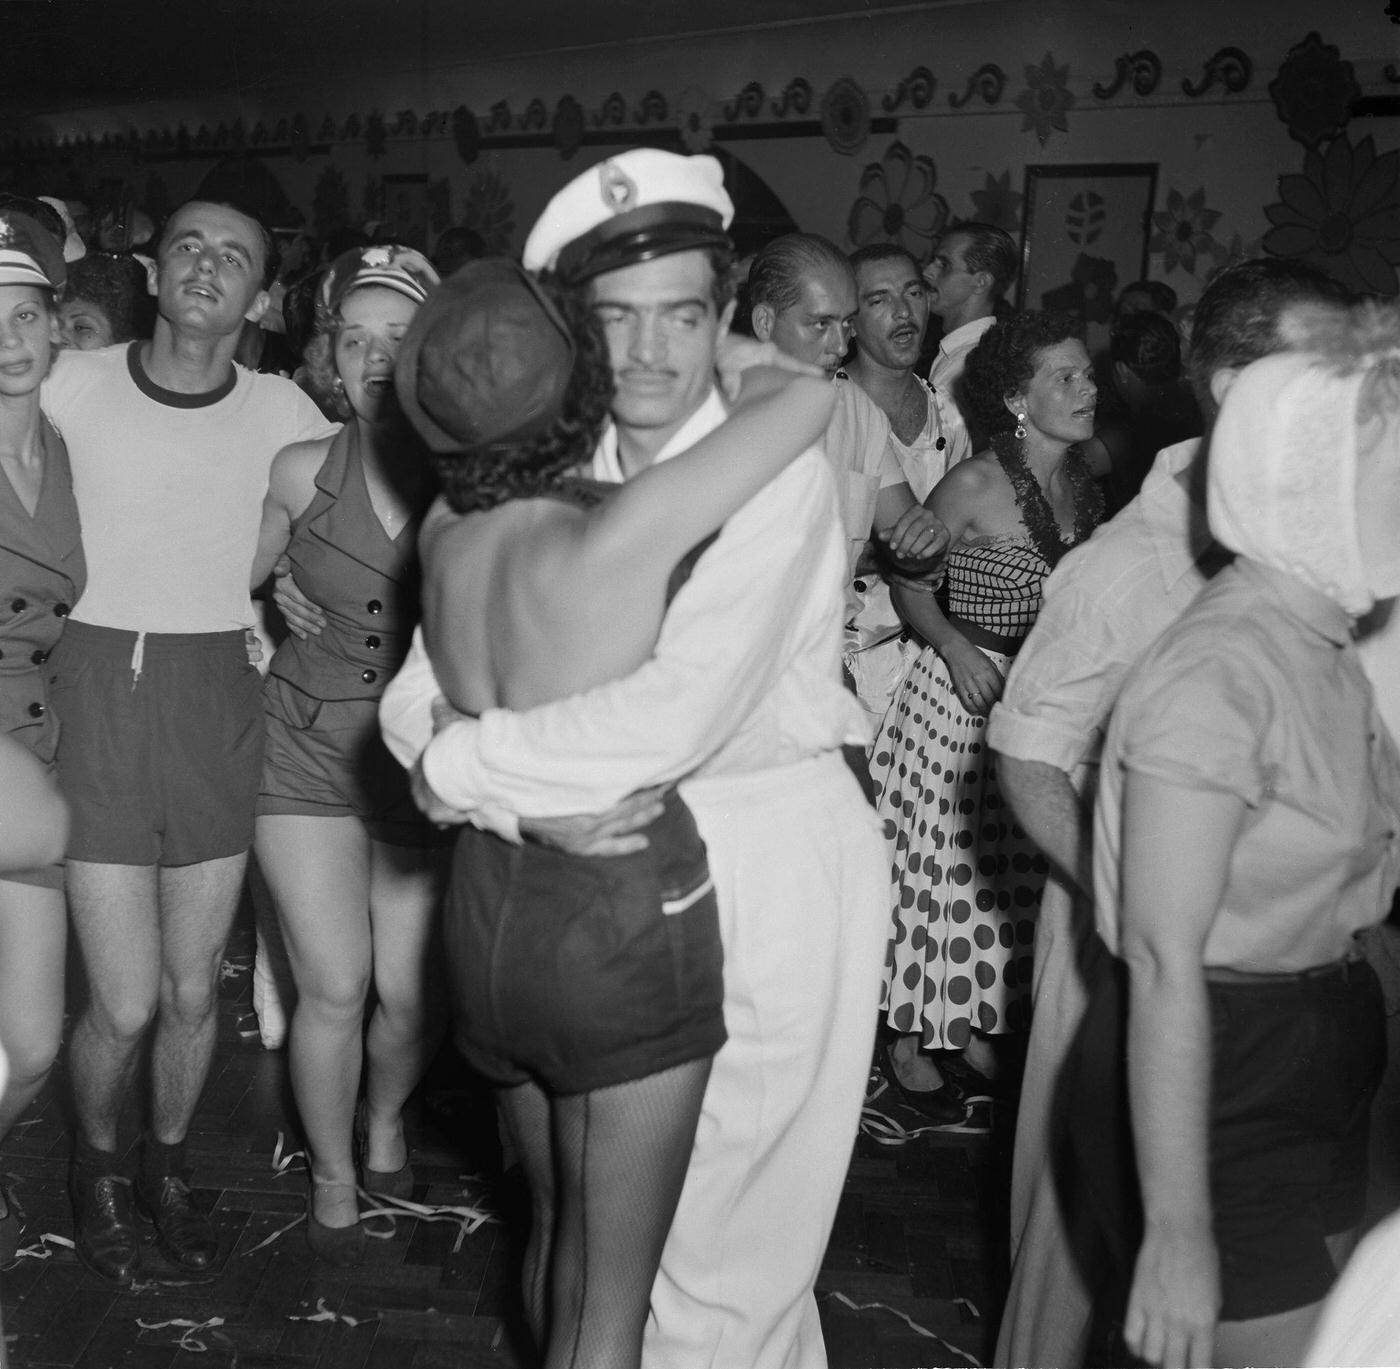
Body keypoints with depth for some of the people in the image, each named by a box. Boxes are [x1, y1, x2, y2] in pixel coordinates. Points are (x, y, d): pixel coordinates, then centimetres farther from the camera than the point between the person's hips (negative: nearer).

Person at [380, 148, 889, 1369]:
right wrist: (528, 796, -21)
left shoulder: (777, 471, -17)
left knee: (722, 1252, 7)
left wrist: (460, 761, -19)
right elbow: (420, 695, -2)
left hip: (770, 861, -6)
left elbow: (672, 719, -28)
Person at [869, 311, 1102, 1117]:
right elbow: (911, 581, -7)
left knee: (1013, 878, 12)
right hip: (964, 694, -6)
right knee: (944, 869, 1)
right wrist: (952, 642, -21)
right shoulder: (974, 486, -14)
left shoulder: (1086, 483, 5)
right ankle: (907, 1040, 18)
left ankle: (969, 1029, 29)